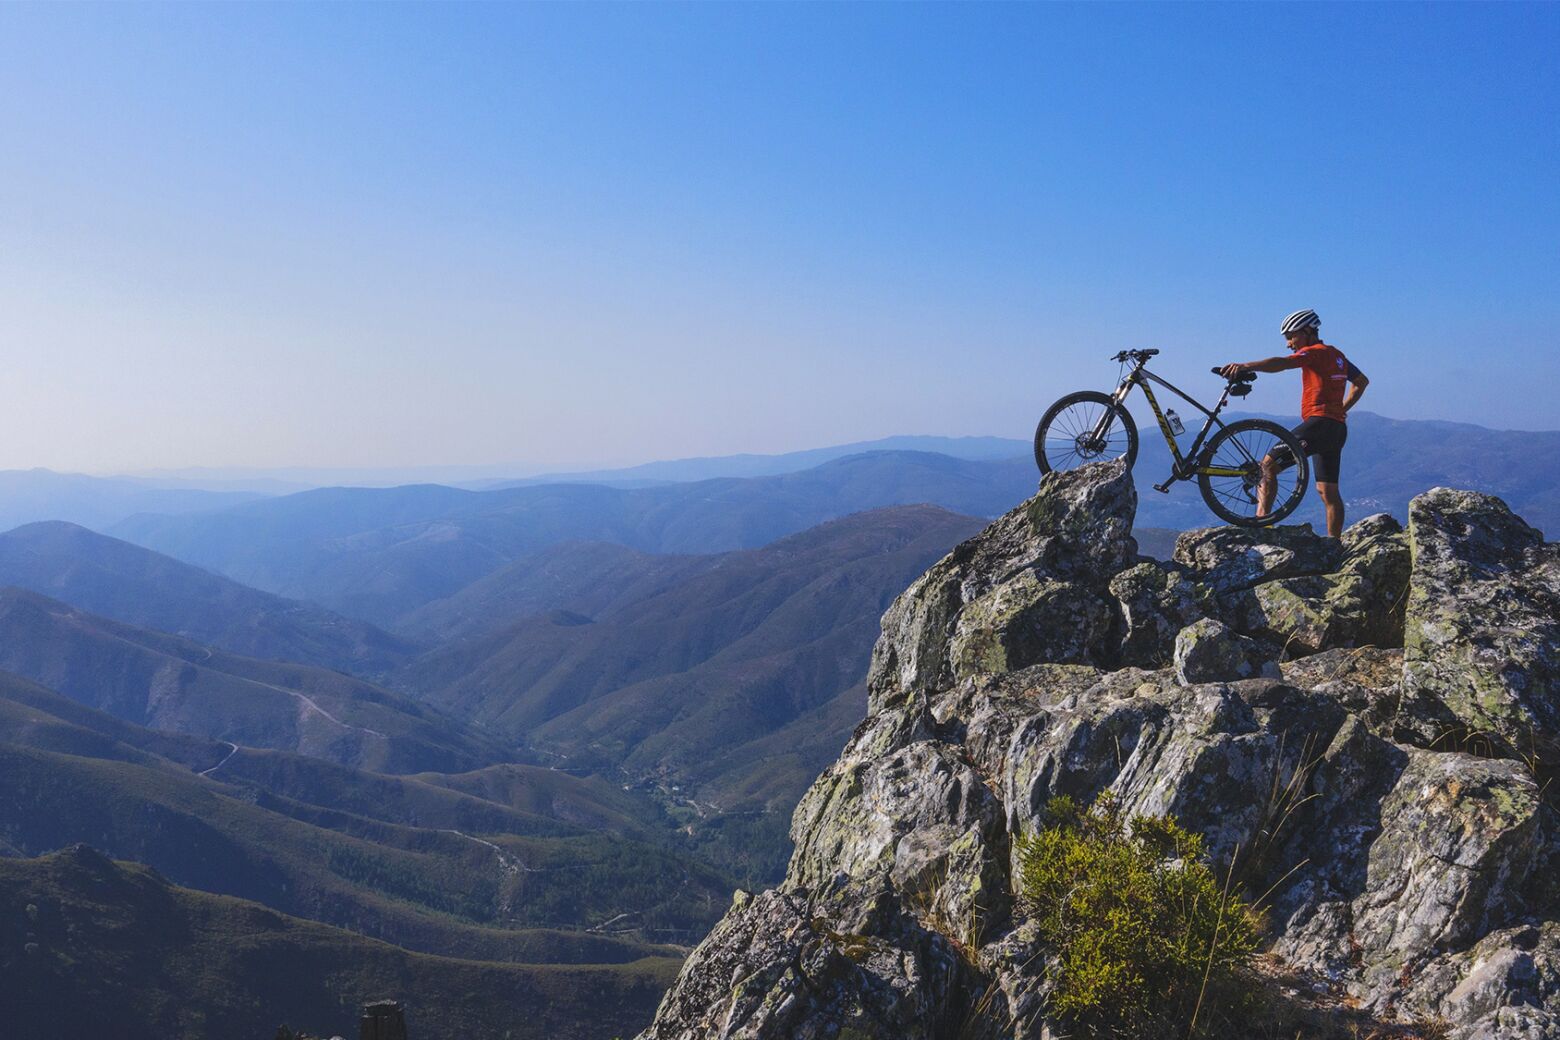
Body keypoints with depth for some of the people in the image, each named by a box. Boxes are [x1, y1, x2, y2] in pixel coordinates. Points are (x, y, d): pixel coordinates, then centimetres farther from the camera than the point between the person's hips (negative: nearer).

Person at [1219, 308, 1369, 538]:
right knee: (1328, 491, 12)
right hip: (1337, 428, 10)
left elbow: (1281, 363, -26)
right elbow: (1362, 381, 35)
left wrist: (1245, 366, -39)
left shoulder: (1315, 352, -6)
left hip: (1319, 424, -10)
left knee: (1267, 466, -11)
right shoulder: (1336, 355, 22)